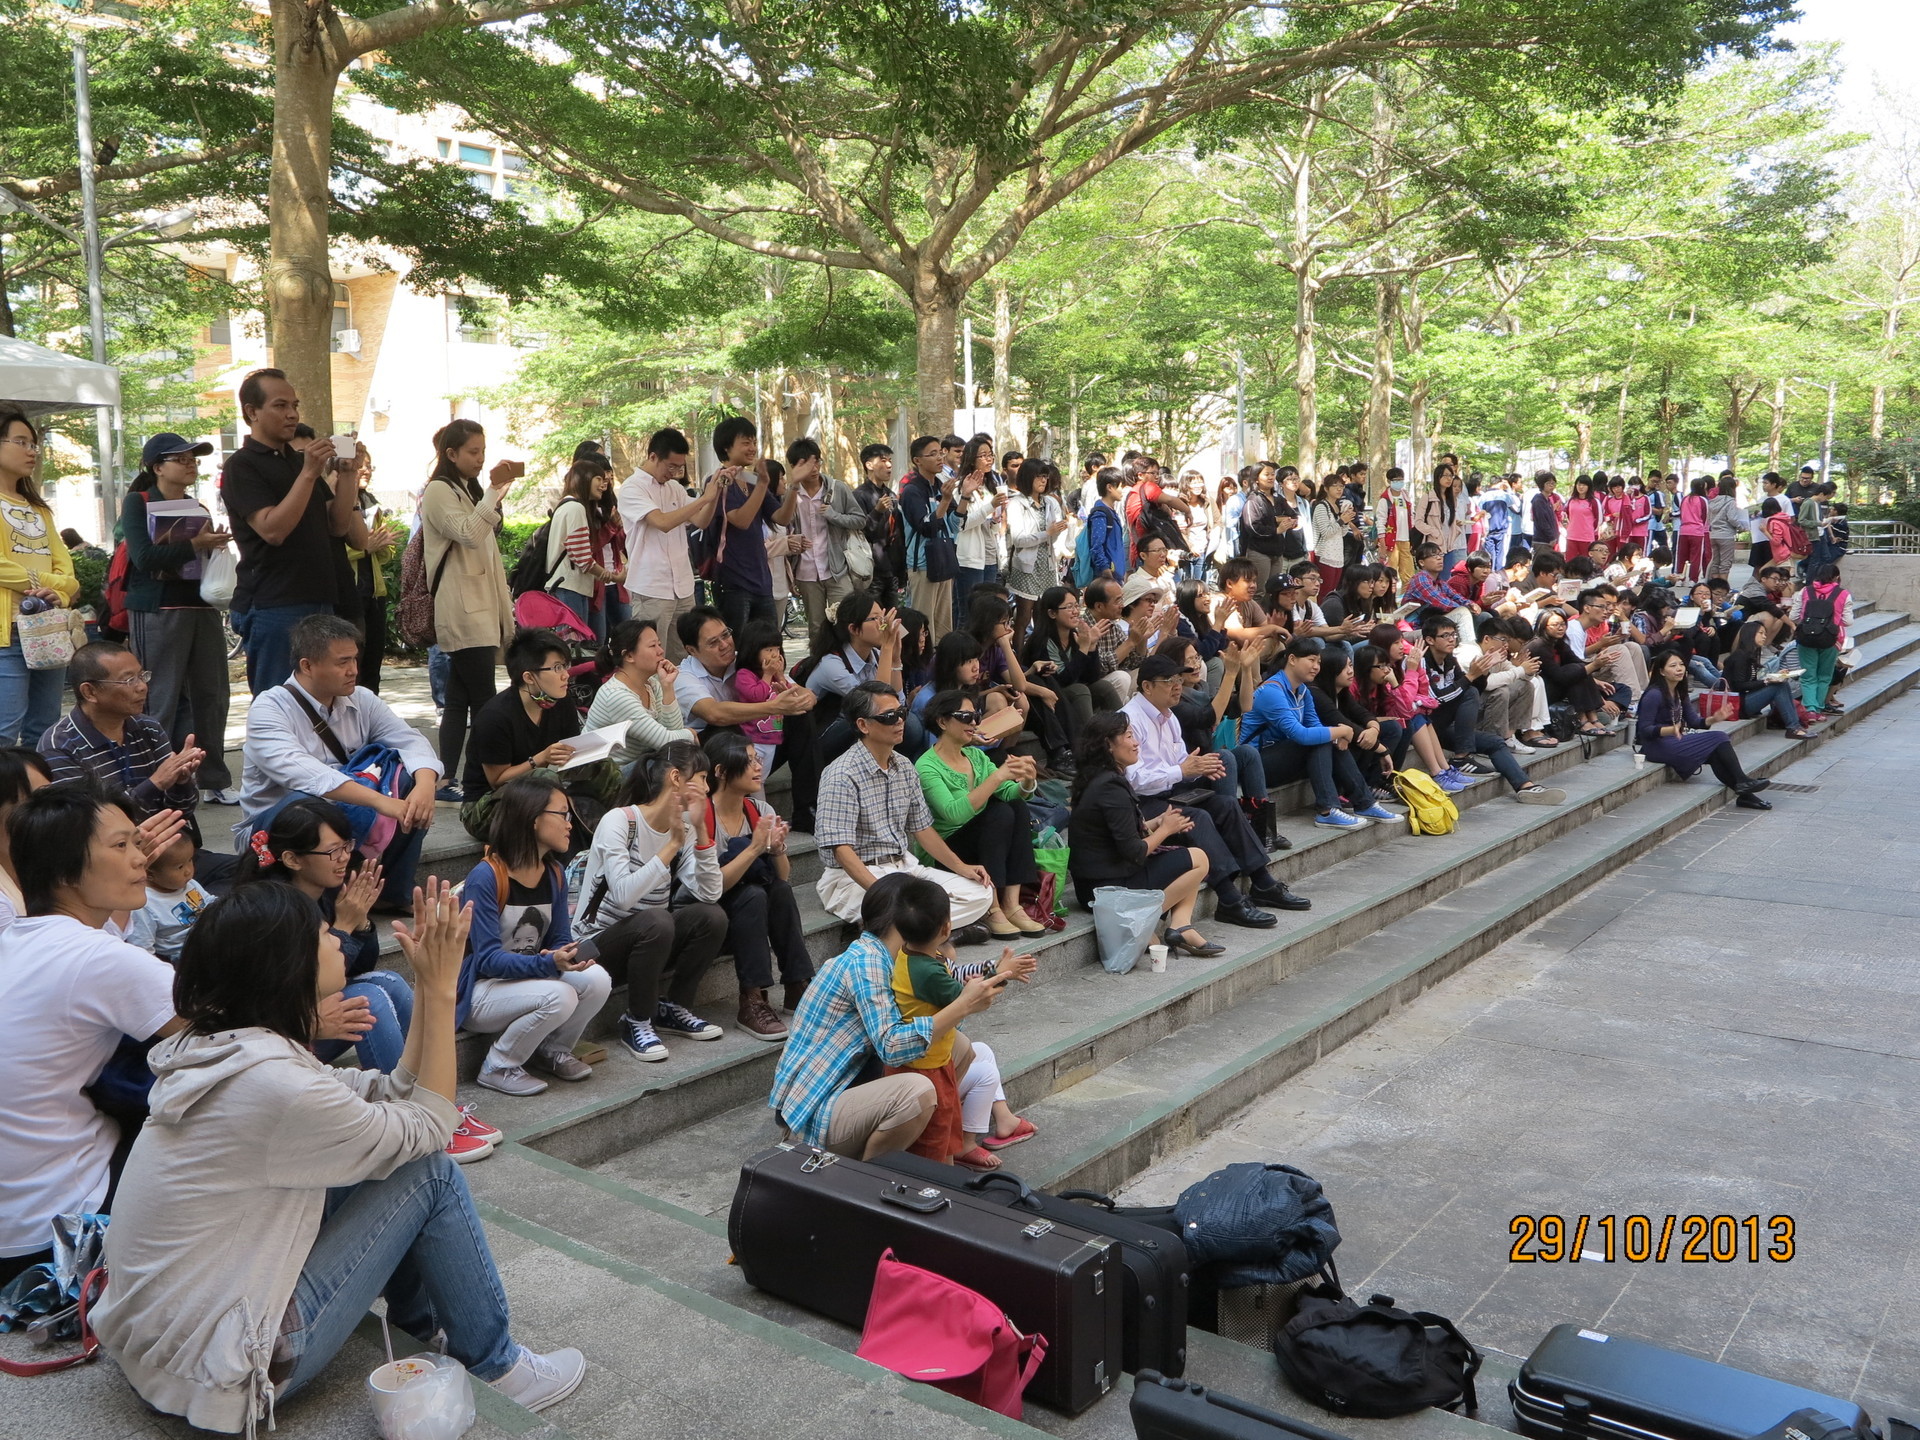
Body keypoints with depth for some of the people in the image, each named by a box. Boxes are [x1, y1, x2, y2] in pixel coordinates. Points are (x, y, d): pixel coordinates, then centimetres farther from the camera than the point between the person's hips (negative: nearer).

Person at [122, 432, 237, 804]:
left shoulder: (199, 509, 16)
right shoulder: (138, 503, -1)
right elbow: (144, 556, -14)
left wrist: (218, 546, 1)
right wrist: (194, 545, -16)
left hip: (202, 608, 6)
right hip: (158, 611, -6)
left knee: (212, 695, 6)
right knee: (160, 701, -5)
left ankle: (215, 781, 14)